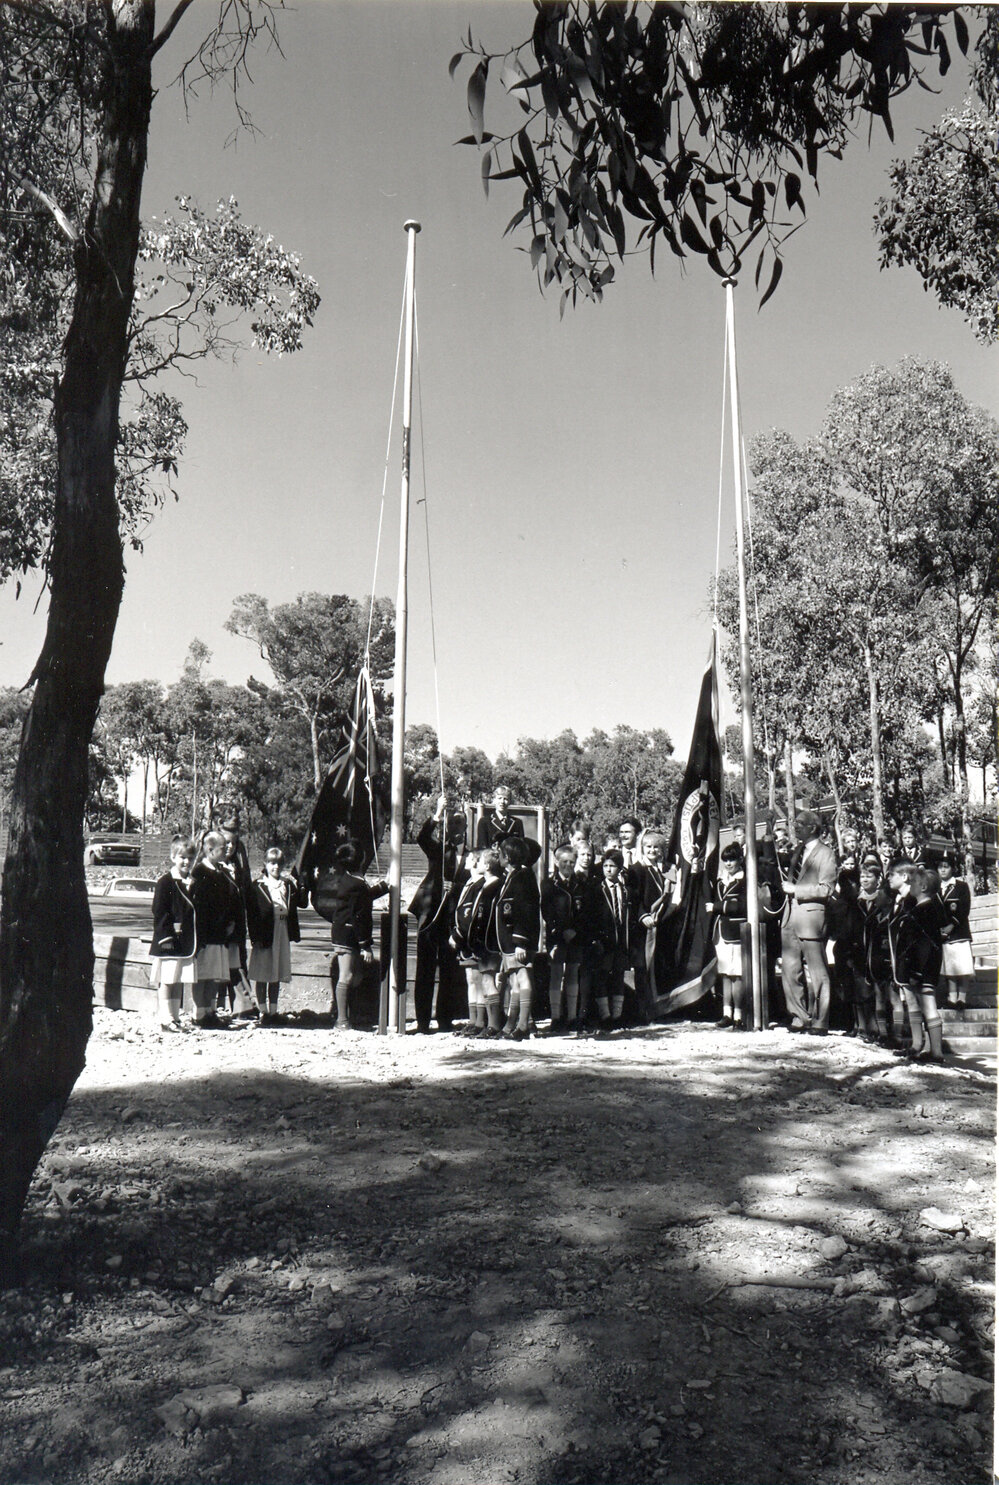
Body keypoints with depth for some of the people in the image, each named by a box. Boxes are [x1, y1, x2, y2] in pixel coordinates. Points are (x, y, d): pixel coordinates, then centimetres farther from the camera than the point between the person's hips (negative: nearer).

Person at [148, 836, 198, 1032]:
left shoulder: (193, 882, 12)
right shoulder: (165, 882, -8)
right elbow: (159, 912, -12)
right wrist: (165, 936, -16)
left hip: (186, 940, 7)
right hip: (168, 941, -7)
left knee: (179, 980, 12)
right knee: (166, 980, -2)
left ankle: (175, 1017, 19)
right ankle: (165, 1018, 3)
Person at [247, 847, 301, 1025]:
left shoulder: (288, 885, 10)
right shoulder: (257, 886, -2)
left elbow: (293, 910, 12)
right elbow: (251, 913, -6)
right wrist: (254, 936, -12)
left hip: (282, 934, 4)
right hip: (263, 934, -4)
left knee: (277, 974, 10)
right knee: (261, 975, 2)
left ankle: (273, 1011, 19)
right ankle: (263, 1012, 11)